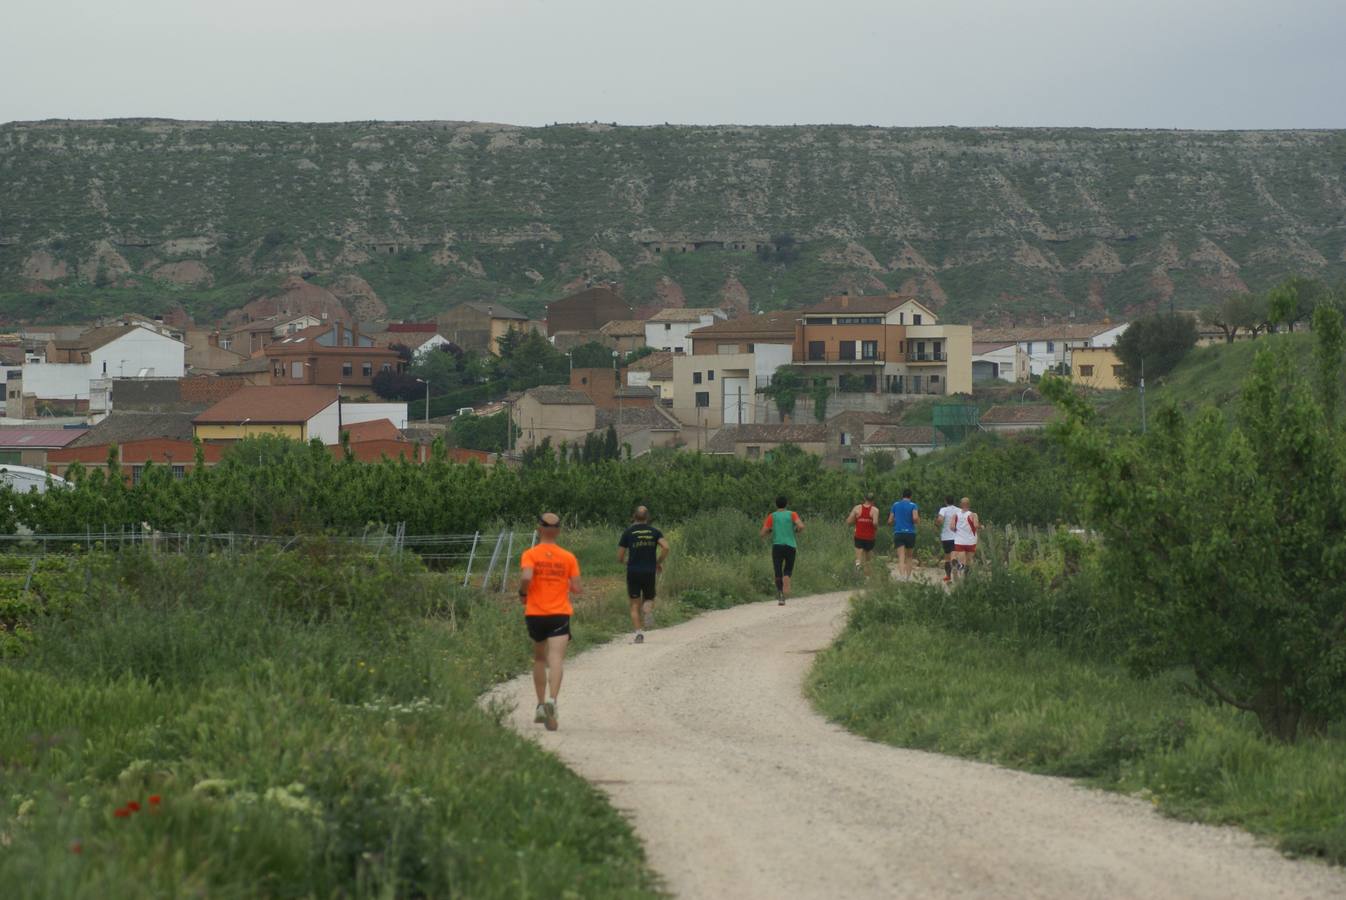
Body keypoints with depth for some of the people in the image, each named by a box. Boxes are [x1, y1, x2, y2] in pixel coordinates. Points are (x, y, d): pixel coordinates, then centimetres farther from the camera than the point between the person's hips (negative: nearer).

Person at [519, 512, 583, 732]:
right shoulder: (568, 557, 2)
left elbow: (526, 577, -20)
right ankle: (552, 701, -34)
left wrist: (522, 593, -1)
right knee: (556, 660, -13)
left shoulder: (530, 554, -3)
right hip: (560, 614, -1)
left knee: (539, 659, 20)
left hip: (535, 614, 1)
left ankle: (541, 705, 20)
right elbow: (577, 589, 0)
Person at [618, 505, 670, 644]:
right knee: (648, 598, 19)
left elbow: (620, 558, 2)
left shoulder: (628, 532, 2)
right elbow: (665, 547, -12)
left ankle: (638, 632, -8)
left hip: (633, 571, -1)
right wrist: (659, 562, 3)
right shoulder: (654, 532, 4)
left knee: (635, 605, 7)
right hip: (650, 572, 1)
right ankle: (648, 610, -16)